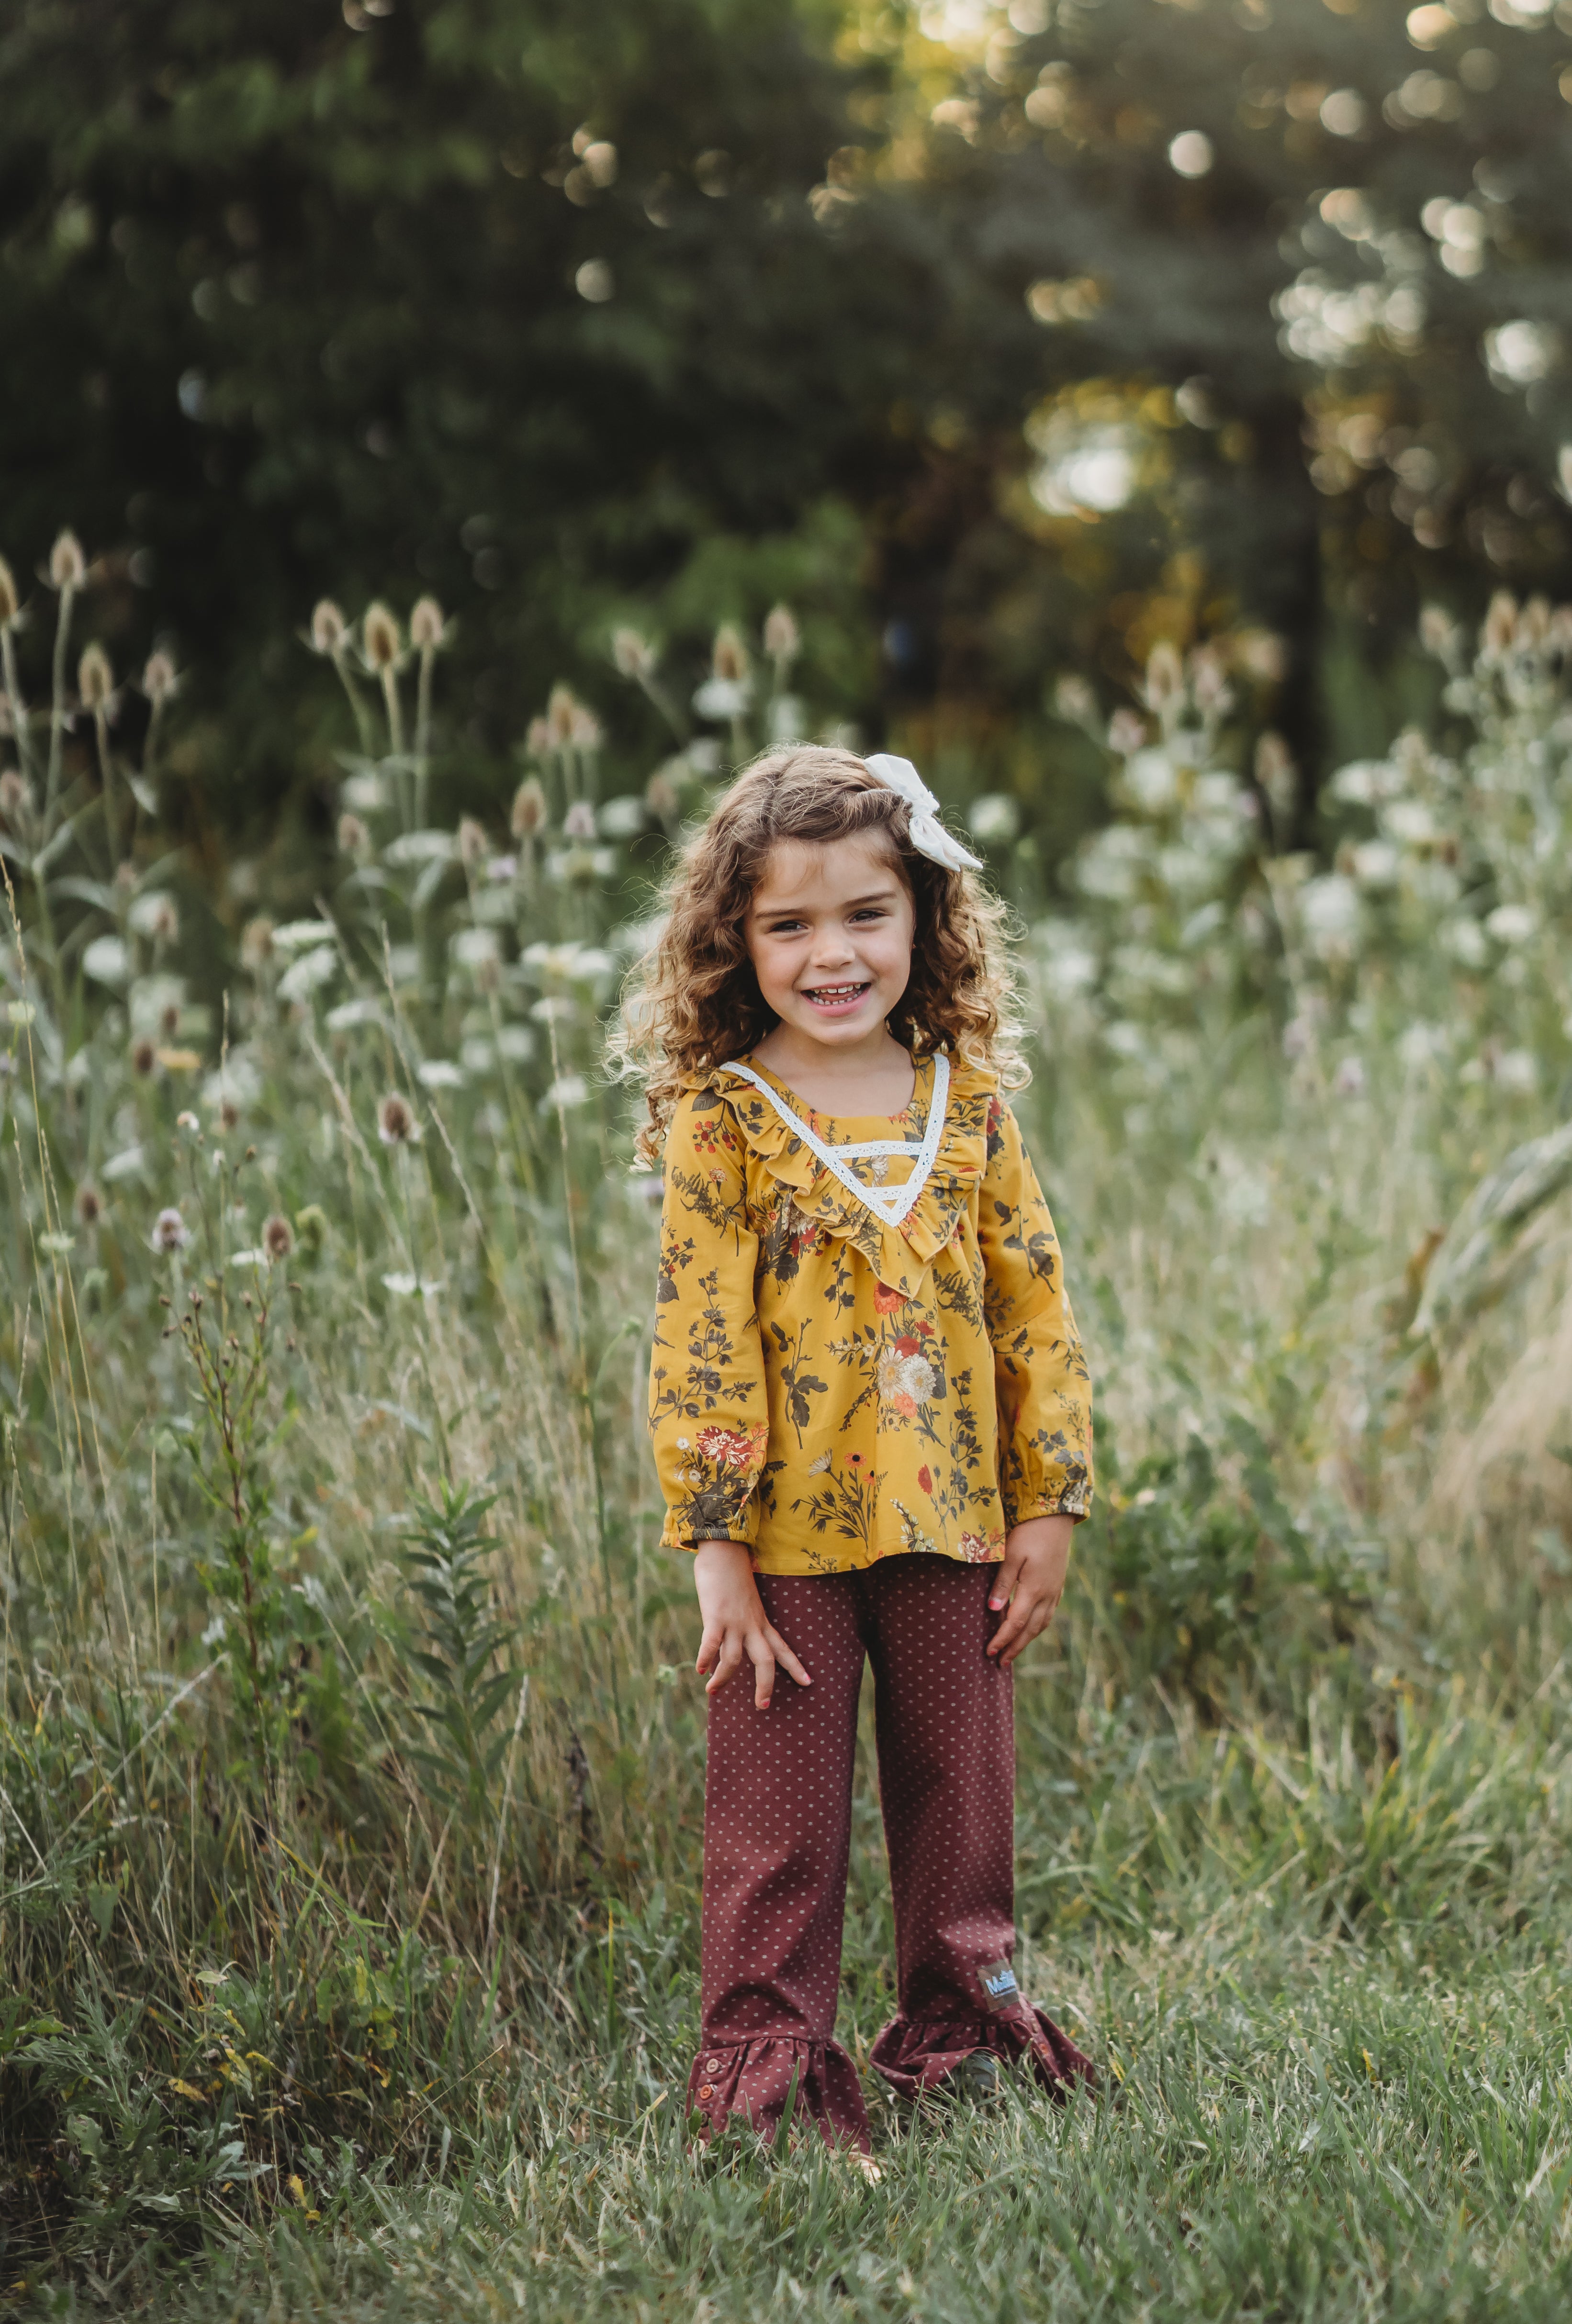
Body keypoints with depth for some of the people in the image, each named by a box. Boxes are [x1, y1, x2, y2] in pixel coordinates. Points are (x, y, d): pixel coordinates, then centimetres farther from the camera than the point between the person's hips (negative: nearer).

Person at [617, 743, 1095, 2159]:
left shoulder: (969, 1102, 3)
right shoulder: (719, 1121, -7)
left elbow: (1036, 1313, 6)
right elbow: (699, 1340, -9)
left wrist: (1048, 1505, 3)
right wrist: (713, 1539, -12)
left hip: (953, 1518, 3)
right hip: (789, 1530, -3)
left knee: (960, 1786, 14)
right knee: (779, 1813, 4)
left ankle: (961, 2027, 30)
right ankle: (762, 2057, 17)